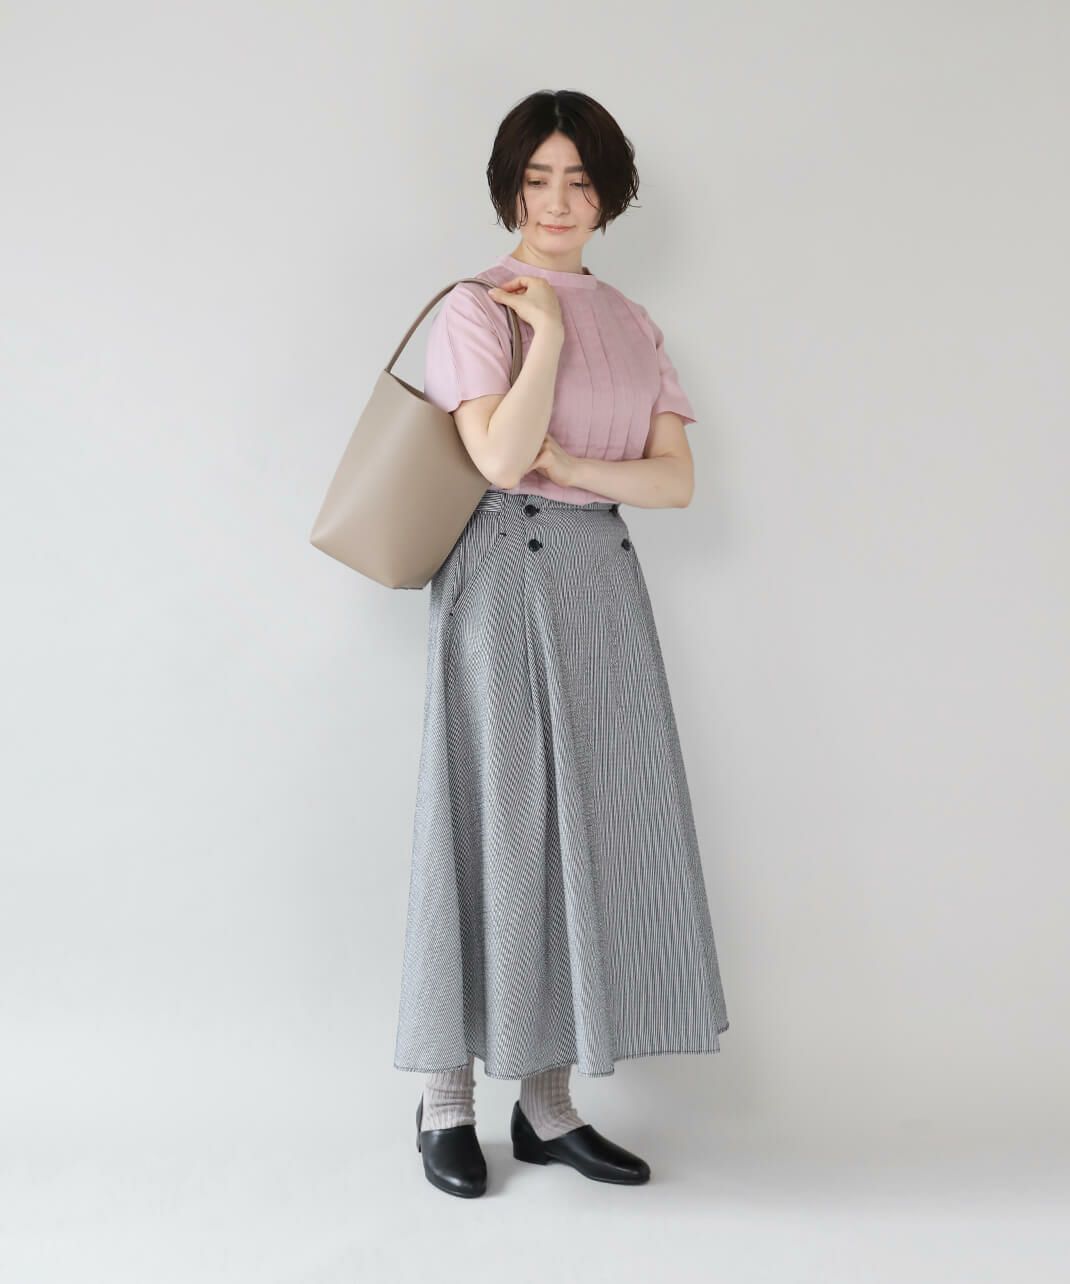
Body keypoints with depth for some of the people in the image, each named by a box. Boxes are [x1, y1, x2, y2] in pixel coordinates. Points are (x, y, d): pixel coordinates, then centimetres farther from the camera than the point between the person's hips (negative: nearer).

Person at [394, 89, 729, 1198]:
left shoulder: (633, 326, 15)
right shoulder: (475, 309, 0)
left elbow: (678, 479, 6)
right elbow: (500, 455, -15)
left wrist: (576, 466, -8)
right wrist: (550, 329, -10)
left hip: (605, 585, 5)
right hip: (506, 578, -5)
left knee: (594, 833, 3)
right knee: (494, 828, -2)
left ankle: (548, 1100, 14)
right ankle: (446, 1100, 11)